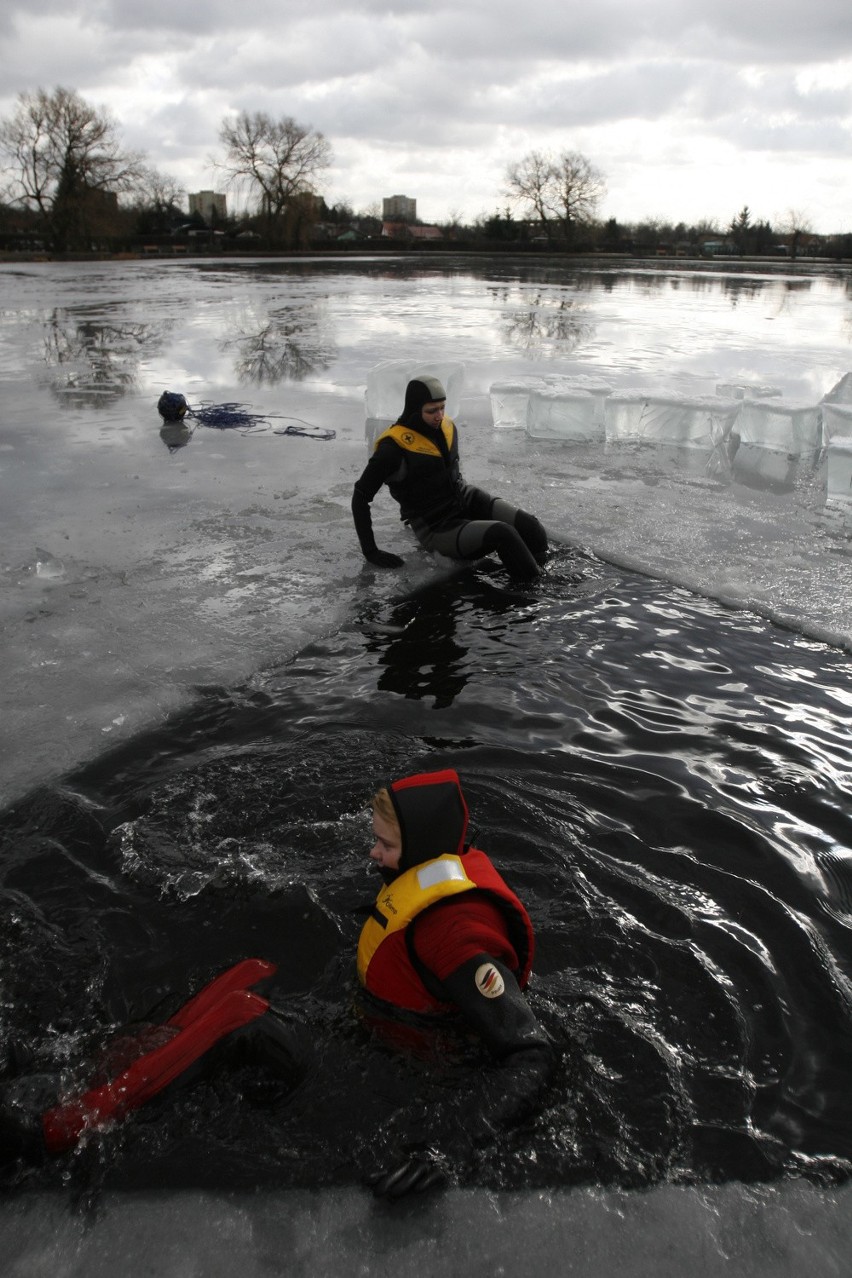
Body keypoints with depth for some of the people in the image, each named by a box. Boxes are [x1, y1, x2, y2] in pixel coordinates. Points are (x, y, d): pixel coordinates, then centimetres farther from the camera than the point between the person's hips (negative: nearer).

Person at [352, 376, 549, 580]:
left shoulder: (448, 427, 3)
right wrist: (370, 551, -15)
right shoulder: (394, 446, -17)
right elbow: (360, 497, -13)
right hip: (436, 530, -7)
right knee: (502, 534, -29)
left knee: (530, 527, -17)